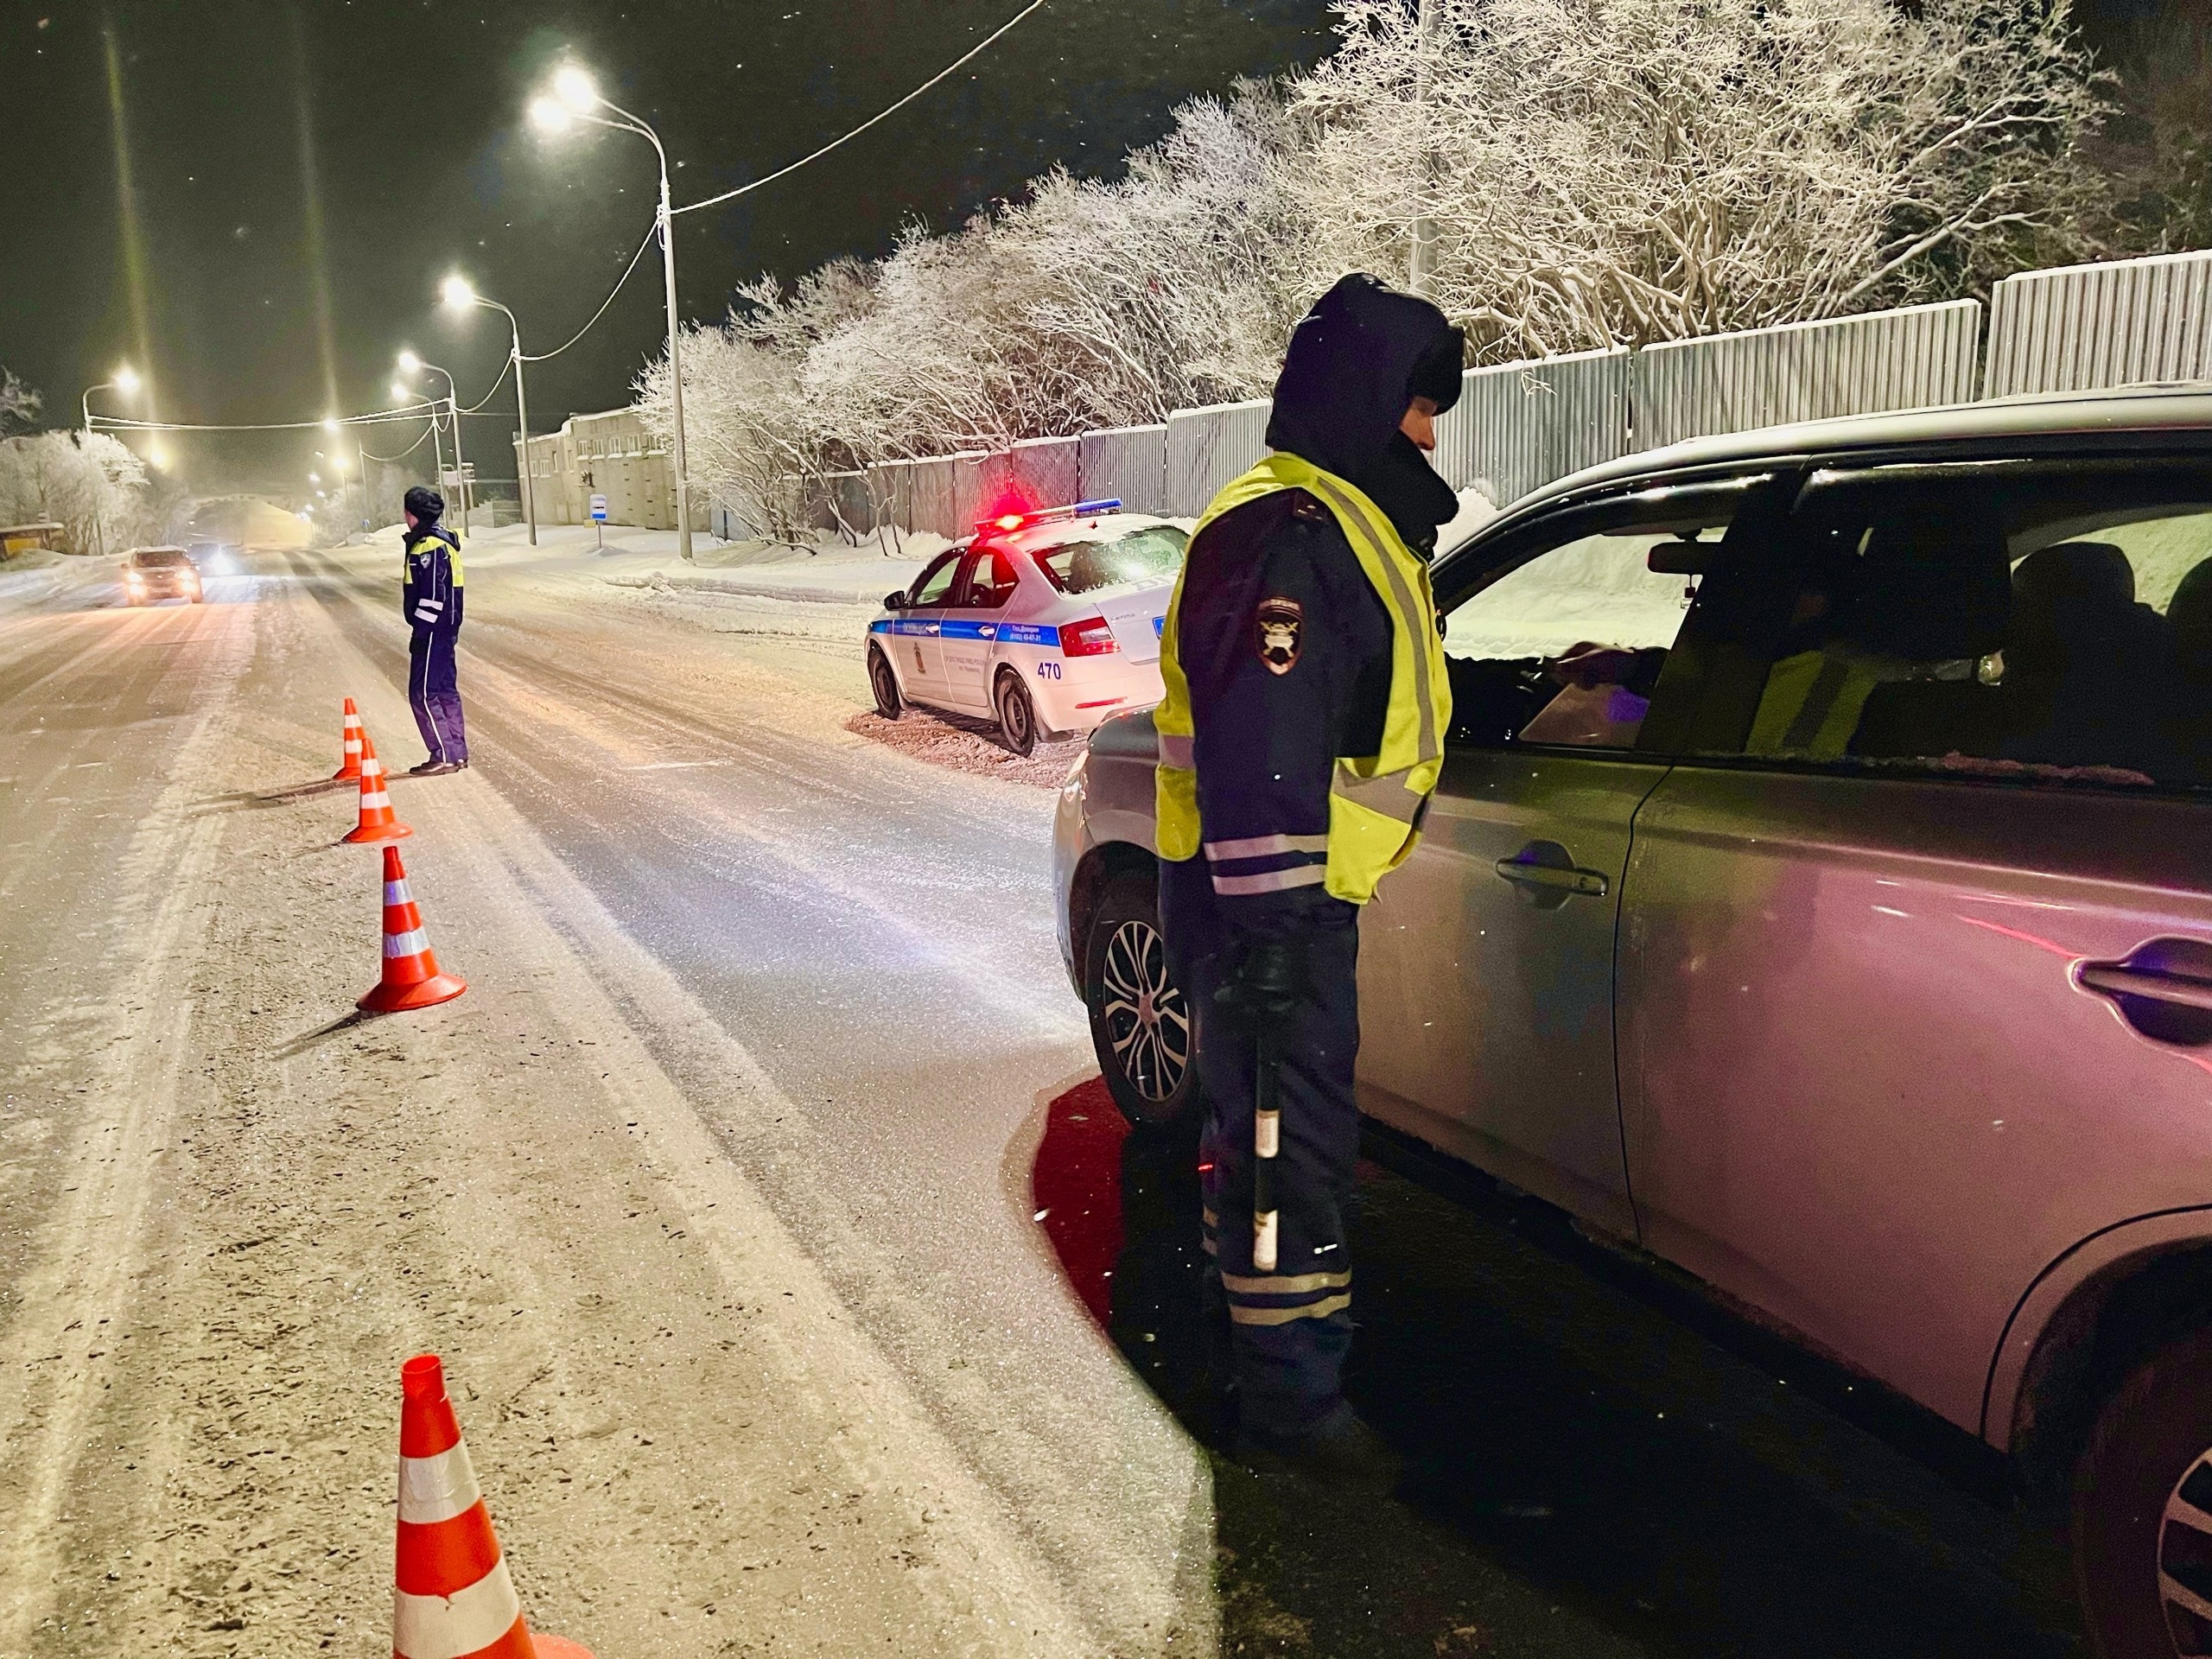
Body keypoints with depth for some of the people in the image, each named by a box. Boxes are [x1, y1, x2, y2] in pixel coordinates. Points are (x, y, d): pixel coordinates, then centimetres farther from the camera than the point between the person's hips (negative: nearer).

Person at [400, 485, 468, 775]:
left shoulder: (429, 546, -18)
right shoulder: (441, 539, 14)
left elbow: (432, 596, -23)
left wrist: (420, 631, -19)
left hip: (432, 631, -10)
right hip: (445, 629, 10)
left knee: (423, 693, -6)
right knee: (445, 690, 14)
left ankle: (444, 756, -5)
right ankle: (457, 752, 19)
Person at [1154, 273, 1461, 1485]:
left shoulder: (1342, 522, 18)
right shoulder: (1287, 532, -19)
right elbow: (1258, 748, -27)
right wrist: (1269, 928, -29)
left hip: (1296, 895, 11)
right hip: (1264, 900, -11)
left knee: (1262, 1120, 24)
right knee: (1293, 1140, -3)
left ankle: (1252, 1299, 42)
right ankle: (1291, 1398, 10)